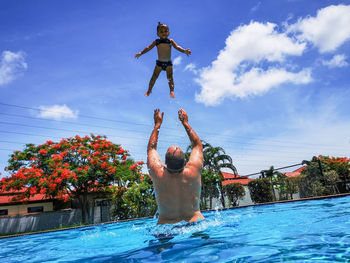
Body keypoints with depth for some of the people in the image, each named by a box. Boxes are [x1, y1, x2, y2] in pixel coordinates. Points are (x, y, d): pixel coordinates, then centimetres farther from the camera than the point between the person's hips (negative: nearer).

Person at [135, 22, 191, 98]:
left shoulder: (170, 41, 2)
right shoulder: (156, 42, 3)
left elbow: (177, 47, -7)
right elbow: (149, 48, 2)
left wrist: (184, 51, -24)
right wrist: (141, 53, -7)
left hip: (168, 63, -1)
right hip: (159, 63, 1)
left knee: (170, 77, -9)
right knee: (154, 77, 2)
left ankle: (171, 91, -5)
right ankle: (149, 90, 16)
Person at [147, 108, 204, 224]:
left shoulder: (158, 175, -16)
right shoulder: (193, 172, -16)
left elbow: (151, 148, 3)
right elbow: (197, 144, 3)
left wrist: (157, 124, 11)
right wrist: (185, 123, 10)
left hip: (166, 225, 0)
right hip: (195, 223, 0)